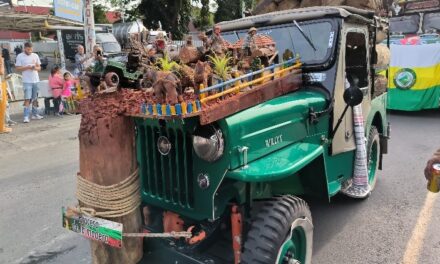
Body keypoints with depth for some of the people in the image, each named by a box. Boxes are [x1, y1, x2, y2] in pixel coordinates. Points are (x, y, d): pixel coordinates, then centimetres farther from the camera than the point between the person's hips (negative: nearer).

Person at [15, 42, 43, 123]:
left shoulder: (35, 56, 10)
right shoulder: (20, 56, 0)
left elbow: (39, 68, 11)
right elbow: (18, 68, -3)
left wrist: (35, 68, -11)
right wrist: (27, 67, -17)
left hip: (36, 80, 4)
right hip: (27, 81, -4)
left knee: (35, 98, 11)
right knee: (27, 99, -10)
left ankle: (35, 114, 21)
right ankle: (26, 116, -10)